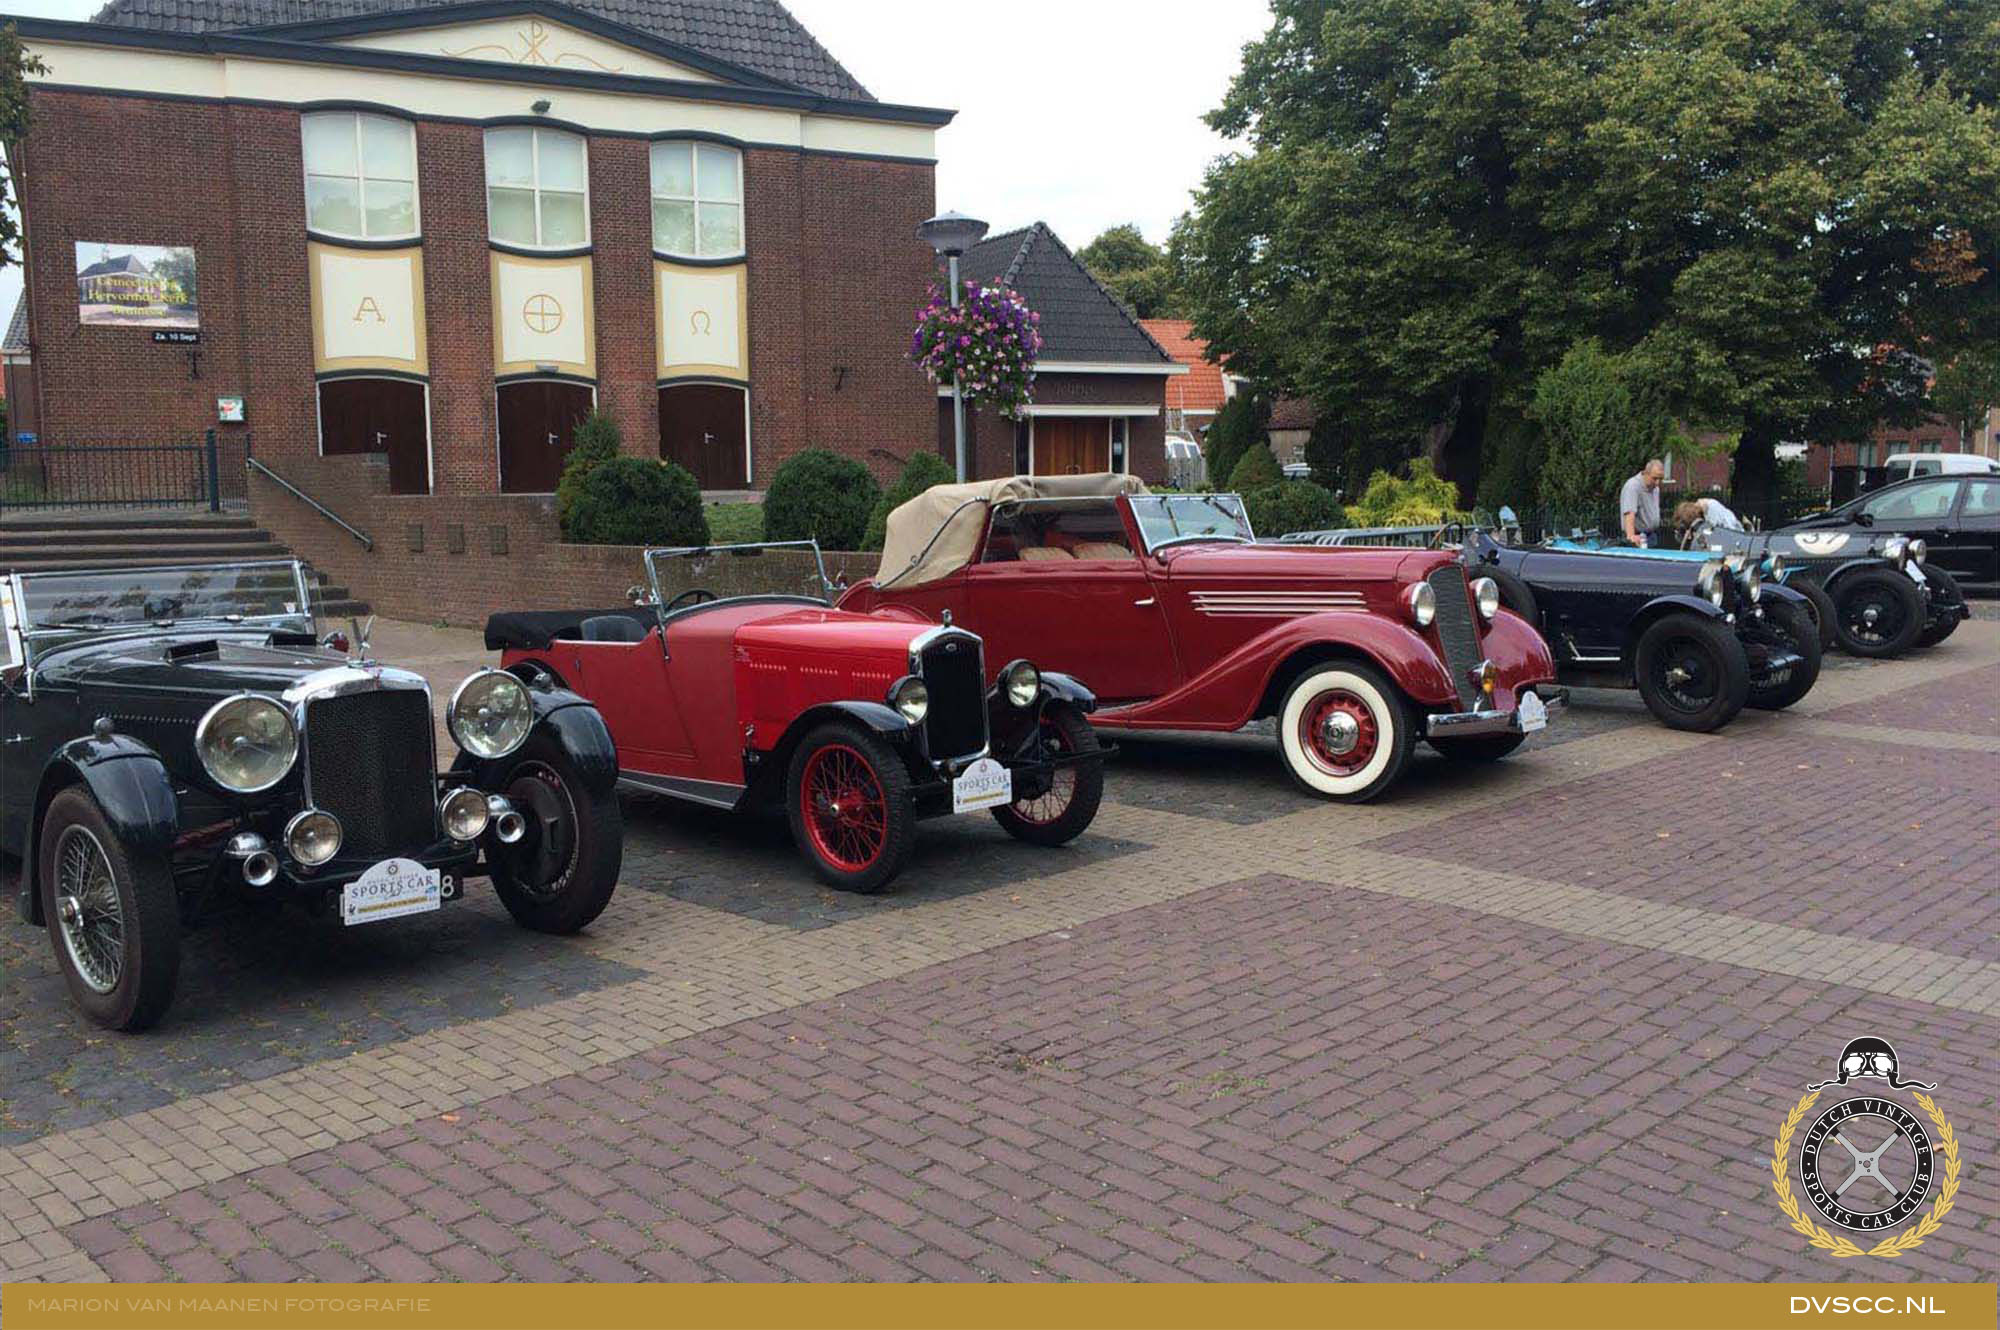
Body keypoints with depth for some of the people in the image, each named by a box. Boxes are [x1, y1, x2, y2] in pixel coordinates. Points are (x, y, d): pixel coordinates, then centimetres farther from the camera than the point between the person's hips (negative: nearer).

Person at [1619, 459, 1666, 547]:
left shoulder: (1655, 487, 10)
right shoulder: (1633, 486, -20)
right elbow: (1629, 514, -33)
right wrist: (1631, 536, -47)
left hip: (1653, 536, 8)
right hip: (1639, 538, -8)